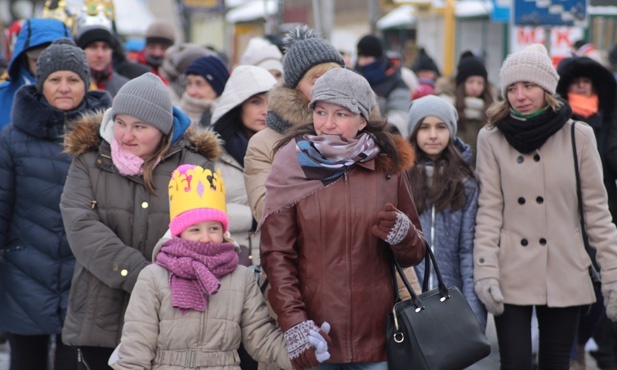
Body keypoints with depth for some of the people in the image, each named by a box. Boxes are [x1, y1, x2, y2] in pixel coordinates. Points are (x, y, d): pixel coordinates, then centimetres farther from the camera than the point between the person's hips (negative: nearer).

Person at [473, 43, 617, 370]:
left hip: (565, 276, 1)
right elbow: (489, 211, -3)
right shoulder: (492, 139, -1)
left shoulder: (578, 136, 0)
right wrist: (485, 272, -10)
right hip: (511, 277, -1)